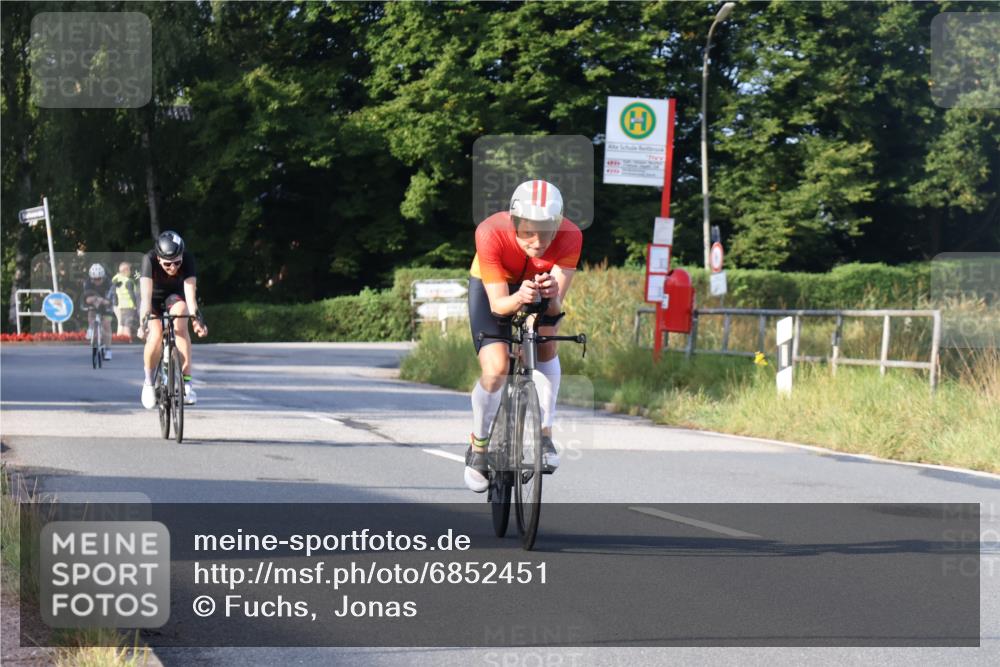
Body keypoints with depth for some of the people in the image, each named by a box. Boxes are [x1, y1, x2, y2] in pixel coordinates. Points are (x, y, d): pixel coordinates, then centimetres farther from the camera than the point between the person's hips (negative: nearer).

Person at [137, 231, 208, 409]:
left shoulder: (187, 259, -29)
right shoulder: (149, 260, -32)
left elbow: (190, 292, -37)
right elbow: (146, 295, -41)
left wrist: (196, 318, -52)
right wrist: (144, 321, -54)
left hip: (175, 296, 1)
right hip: (153, 299, -1)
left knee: (180, 325, -32)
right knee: (155, 336, -27)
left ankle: (186, 382, -31)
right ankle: (148, 381, 0)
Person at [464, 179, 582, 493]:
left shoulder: (570, 237, -33)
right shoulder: (491, 233, -37)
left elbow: (555, 307, -33)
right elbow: (498, 304, -35)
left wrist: (551, 295, -56)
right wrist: (518, 298, -56)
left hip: (539, 284, 3)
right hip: (491, 286, -3)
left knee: (545, 344, -21)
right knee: (496, 367, -18)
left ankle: (545, 435, -10)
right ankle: (478, 447, 3)